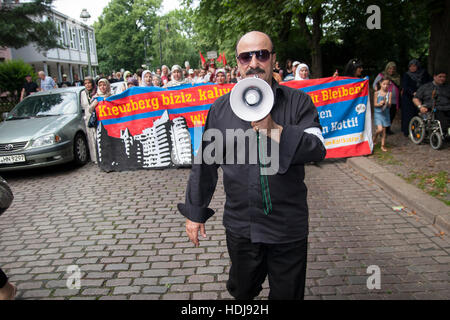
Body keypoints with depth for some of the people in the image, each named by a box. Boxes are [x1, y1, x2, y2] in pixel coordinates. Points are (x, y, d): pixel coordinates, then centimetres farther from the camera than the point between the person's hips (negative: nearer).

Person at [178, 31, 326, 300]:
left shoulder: (298, 102, -3)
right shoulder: (221, 108, 1)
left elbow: (317, 149, -16)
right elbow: (206, 163, 5)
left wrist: (274, 130, -31)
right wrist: (195, 212, 8)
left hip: (288, 229, -1)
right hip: (240, 226, 2)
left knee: (288, 294, 17)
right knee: (241, 292, 21)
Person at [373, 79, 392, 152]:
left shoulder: (389, 94, -3)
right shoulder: (377, 93, -5)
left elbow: (389, 105, -7)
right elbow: (375, 104, -4)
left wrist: (386, 103, -28)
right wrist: (379, 104, -23)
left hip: (385, 113, 2)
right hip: (378, 113, -2)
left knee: (384, 130, 6)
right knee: (380, 129, -15)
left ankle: (383, 145, 17)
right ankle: (374, 138, 17)